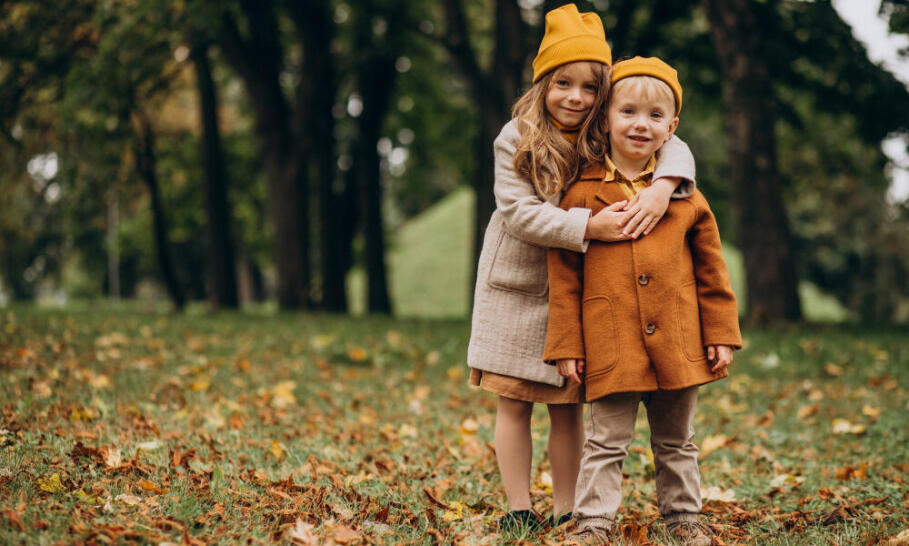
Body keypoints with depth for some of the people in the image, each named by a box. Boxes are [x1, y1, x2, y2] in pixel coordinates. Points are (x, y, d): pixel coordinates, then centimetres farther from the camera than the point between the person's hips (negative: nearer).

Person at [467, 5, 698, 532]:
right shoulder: (517, 140, -11)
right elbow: (519, 213, -20)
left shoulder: (605, 141, -4)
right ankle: (520, 508, 13)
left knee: (568, 406, 8)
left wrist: (661, 188, -30)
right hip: (514, 290, -2)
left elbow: (673, 146, -8)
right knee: (514, 404, 4)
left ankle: (566, 511, 18)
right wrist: (591, 226, -30)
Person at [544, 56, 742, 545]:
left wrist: (721, 335, 6)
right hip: (611, 348, -2)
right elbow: (564, 279, 1)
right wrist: (566, 346, -2)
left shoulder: (684, 196, 5)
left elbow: (711, 270, 9)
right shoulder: (582, 195, -1)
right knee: (606, 442, 2)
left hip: (677, 344, 3)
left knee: (676, 442, 16)